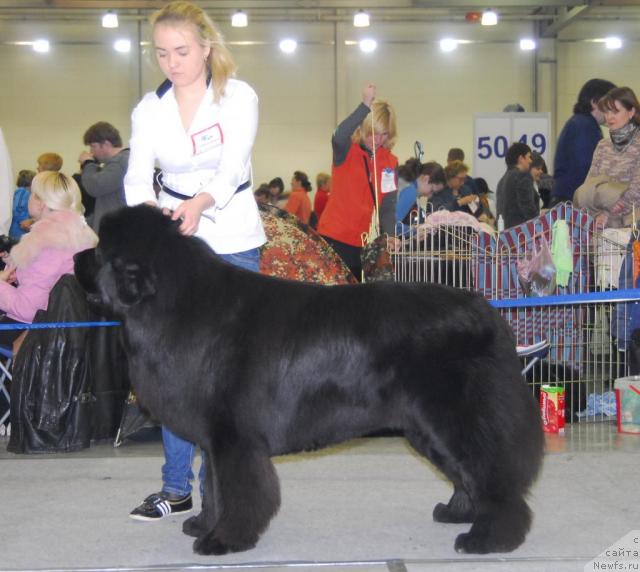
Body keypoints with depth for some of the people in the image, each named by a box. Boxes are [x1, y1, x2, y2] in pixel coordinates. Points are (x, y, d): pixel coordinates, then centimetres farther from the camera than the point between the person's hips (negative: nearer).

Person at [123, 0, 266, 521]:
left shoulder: (239, 97, -6)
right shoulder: (149, 108, 4)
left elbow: (233, 166, -20)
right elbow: (137, 173, -9)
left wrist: (200, 202, -40)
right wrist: (146, 208, -32)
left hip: (233, 243, -3)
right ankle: (176, 488, 12)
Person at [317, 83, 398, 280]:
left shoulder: (390, 162, 5)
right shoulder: (347, 152, -5)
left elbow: (388, 206, 3)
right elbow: (339, 136, -31)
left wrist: (389, 236, -12)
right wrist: (366, 105, -35)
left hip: (367, 243, 4)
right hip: (336, 239, -4)